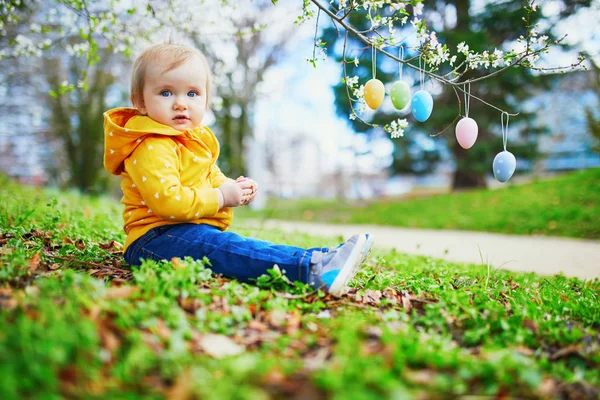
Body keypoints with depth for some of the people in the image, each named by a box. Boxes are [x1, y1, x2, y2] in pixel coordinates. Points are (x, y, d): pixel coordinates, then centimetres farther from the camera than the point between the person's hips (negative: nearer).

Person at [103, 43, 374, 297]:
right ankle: (315, 268, -46)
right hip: (155, 239, -10)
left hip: (193, 230, 11)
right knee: (229, 248, -30)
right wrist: (221, 197, -17)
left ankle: (322, 259, -19)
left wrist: (233, 187, 7)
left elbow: (211, 176, 31)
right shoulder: (152, 148, -17)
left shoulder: (196, 138, 17)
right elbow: (167, 200, -28)